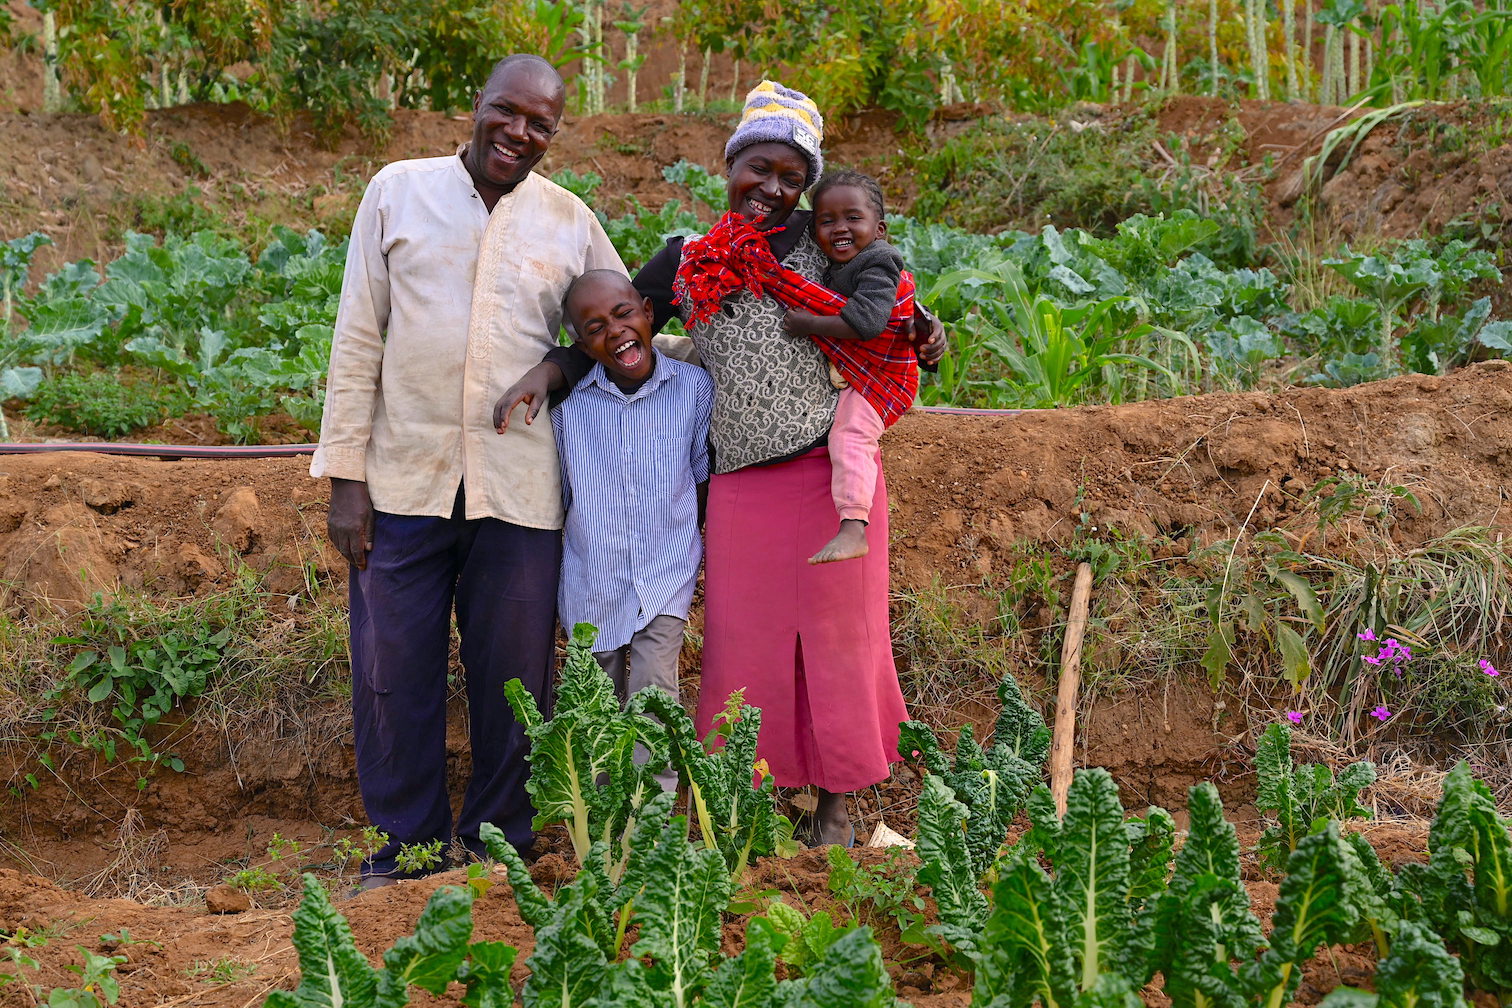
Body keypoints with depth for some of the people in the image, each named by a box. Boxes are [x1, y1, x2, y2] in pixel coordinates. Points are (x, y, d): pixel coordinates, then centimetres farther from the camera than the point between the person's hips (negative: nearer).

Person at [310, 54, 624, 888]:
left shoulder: (571, 223, 6)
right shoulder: (398, 191, 3)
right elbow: (357, 339, 2)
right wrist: (346, 475, -2)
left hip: (518, 490, 1)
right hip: (403, 480, 0)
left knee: (512, 680, 7)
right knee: (394, 675, 5)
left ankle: (499, 847, 24)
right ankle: (405, 850, 22)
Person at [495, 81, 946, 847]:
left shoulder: (822, 244, -1)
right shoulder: (686, 261, 4)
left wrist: (922, 339, -13)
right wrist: (544, 372, -7)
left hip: (831, 474, -1)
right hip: (739, 488, 2)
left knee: (835, 637, 6)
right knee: (745, 648, 4)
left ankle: (835, 803, 20)